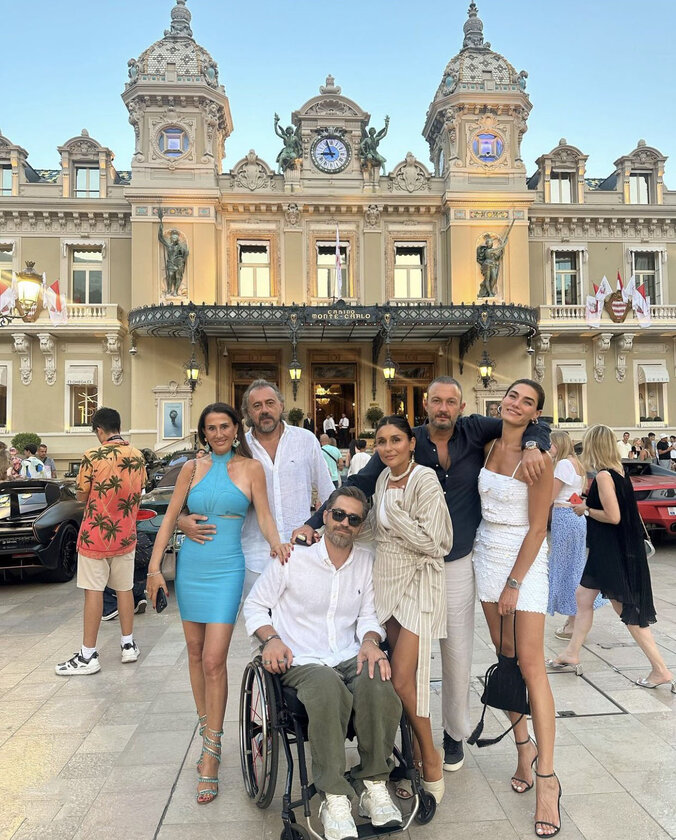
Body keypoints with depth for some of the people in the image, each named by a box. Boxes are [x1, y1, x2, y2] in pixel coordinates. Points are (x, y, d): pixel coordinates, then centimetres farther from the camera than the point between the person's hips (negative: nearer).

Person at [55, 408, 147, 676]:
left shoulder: (93, 456, -14)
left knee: (94, 592, 1)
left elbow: (81, 496, -5)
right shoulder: (137, 456, 0)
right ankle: (128, 645, 23)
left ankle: (88, 656, 8)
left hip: (95, 534, -4)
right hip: (125, 535, 5)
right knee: (125, 589, 13)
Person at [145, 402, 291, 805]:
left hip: (226, 569, -3)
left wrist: (277, 543, -23)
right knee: (195, 652, 13)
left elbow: (265, 516, -3)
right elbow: (170, 517, 5)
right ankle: (207, 731, 31)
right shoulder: (192, 468, 5)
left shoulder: (251, 467, 0)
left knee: (214, 661, -7)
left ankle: (211, 756, 5)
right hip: (190, 565, 4)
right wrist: (155, 565, 0)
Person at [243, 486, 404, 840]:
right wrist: (271, 638, -10)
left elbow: (369, 615, 16)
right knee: (328, 688, -37)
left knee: (378, 685, -32)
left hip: (351, 658, 3)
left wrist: (370, 641, -6)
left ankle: (375, 787, -14)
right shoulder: (293, 557, 0)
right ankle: (334, 799, -26)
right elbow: (254, 605, 7)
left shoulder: (366, 561, 11)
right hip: (301, 662, -3)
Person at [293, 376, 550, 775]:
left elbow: (534, 423, 7)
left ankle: (455, 732, 33)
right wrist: (314, 522, -20)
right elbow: (360, 484, -11)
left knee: (458, 653, 12)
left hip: (458, 563, 1)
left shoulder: (475, 431, -3)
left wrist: (532, 446, -16)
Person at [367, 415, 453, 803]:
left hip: (418, 585, -7)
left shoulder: (425, 481, -15)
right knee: (399, 676, 9)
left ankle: (431, 762, 11)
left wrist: (392, 506, -18)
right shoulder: (384, 478, 8)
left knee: (402, 679, -9)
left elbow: (428, 542, -20)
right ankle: (415, 757, 24)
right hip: (387, 582, 7)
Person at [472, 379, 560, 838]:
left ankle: (546, 776, 1)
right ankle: (524, 745, 26)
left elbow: (537, 528, -12)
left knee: (530, 664, -8)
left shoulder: (537, 457, -13)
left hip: (526, 559, -5)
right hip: (487, 554, 6)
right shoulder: (488, 446, 4)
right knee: (504, 657, 11)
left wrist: (515, 583, -12)